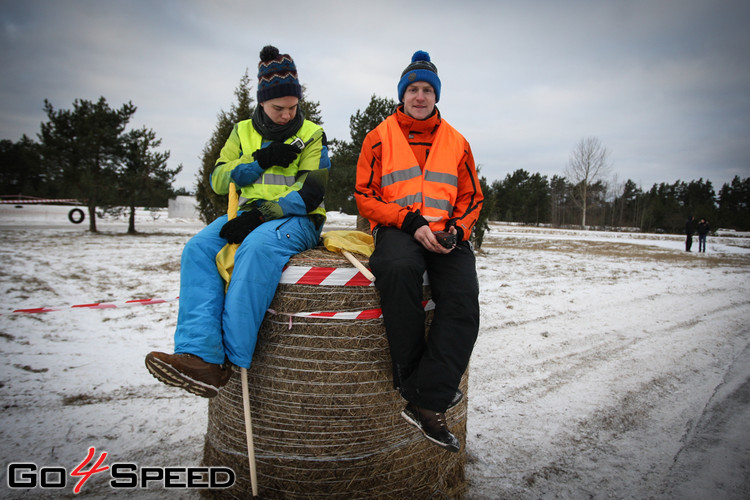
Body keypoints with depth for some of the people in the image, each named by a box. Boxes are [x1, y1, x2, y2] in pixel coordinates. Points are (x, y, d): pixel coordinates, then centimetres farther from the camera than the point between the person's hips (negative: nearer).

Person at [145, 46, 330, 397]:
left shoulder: (311, 135, 4)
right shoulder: (243, 132, 16)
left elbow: (310, 193, -8)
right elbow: (218, 180, 8)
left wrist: (261, 215, -21)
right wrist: (262, 160, -7)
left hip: (296, 219, -4)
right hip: (249, 216, 5)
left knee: (257, 246, -37)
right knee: (198, 247, -23)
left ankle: (233, 362, -37)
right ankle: (202, 356, -34)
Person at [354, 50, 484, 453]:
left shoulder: (456, 142, 17)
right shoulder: (380, 137, 10)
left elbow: (471, 198, 19)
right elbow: (365, 195, 4)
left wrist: (455, 231, -3)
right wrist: (411, 222, -11)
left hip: (445, 234, 3)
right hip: (396, 231, -2)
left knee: (463, 297, -26)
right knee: (399, 269, -38)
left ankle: (424, 401, -23)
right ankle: (410, 377, -21)